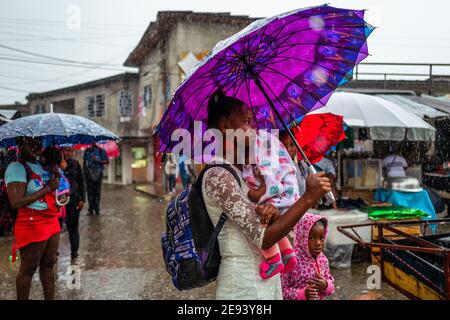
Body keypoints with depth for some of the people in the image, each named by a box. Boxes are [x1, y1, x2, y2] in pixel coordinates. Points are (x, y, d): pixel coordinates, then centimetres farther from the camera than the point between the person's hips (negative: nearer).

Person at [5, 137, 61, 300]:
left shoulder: (42, 164, 12)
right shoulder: (16, 168, -12)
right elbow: (16, 202, -21)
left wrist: (56, 176, 3)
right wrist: (47, 188, -17)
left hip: (51, 221, 8)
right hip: (32, 224, -8)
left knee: (48, 265, 14)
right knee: (28, 269, 3)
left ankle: (50, 298, 24)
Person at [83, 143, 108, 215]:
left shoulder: (101, 151, 0)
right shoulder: (87, 151, 11)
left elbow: (107, 161, -4)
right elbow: (84, 162, 16)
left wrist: (97, 160, -16)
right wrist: (84, 170, 7)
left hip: (98, 173, -2)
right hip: (89, 174, 2)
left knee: (97, 191, 0)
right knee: (90, 191, 2)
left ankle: (97, 209, 6)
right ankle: (90, 209, 7)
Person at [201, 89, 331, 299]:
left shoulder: (246, 172, 10)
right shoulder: (217, 177, -18)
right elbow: (264, 238, -22)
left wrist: (273, 212, -15)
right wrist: (308, 198, -19)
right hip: (244, 287, -8)